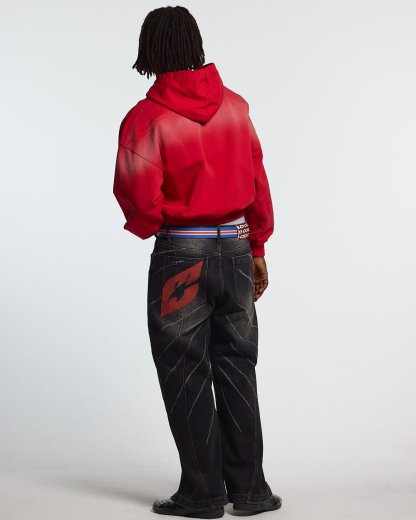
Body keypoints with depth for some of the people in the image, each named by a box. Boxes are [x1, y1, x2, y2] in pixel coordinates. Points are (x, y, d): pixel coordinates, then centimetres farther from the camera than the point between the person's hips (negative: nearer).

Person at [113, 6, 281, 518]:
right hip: (236, 248, 5)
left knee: (185, 374, 7)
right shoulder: (235, 106, 3)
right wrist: (257, 248, 15)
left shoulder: (146, 118, -11)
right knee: (236, 367, 14)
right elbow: (257, 182, 6)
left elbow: (139, 198, -15)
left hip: (180, 255, -4)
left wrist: (148, 226, 8)